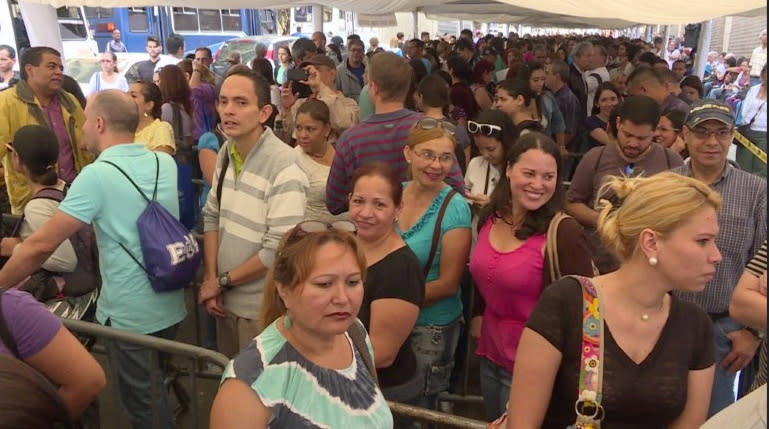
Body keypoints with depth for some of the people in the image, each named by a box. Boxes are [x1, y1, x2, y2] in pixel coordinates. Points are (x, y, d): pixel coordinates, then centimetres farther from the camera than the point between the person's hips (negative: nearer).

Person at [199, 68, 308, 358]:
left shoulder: (284, 167, -21)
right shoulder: (226, 152, 1)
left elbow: (279, 251, -23)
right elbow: (212, 216, 9)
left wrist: (222, 280, -11)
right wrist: (210, 279, -1)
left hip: (263, 307, -6)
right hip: (226, 299, 6)